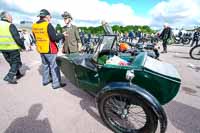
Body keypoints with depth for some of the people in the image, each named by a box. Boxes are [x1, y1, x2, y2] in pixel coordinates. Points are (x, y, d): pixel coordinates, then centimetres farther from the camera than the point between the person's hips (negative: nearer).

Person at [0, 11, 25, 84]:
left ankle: (18, 74, 33)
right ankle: (9, 77, -1)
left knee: (12, 63, 20)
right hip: (13, 48, -7)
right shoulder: (10, 26, -13)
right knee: (16, 63, 6)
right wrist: (23, 46, -8)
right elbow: (17, 38, -19)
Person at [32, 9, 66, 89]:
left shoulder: (34, 25, 7)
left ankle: (45, 80, 33)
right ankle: (56, 84, 8)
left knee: (45, 65, 20)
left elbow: (36, 37, 15)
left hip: (40, 49, 8)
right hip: (50, 50, -7)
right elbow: (54, 38, -19)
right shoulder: (48, 25, -16)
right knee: (54, 66, 1)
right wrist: (62, 35, -4)